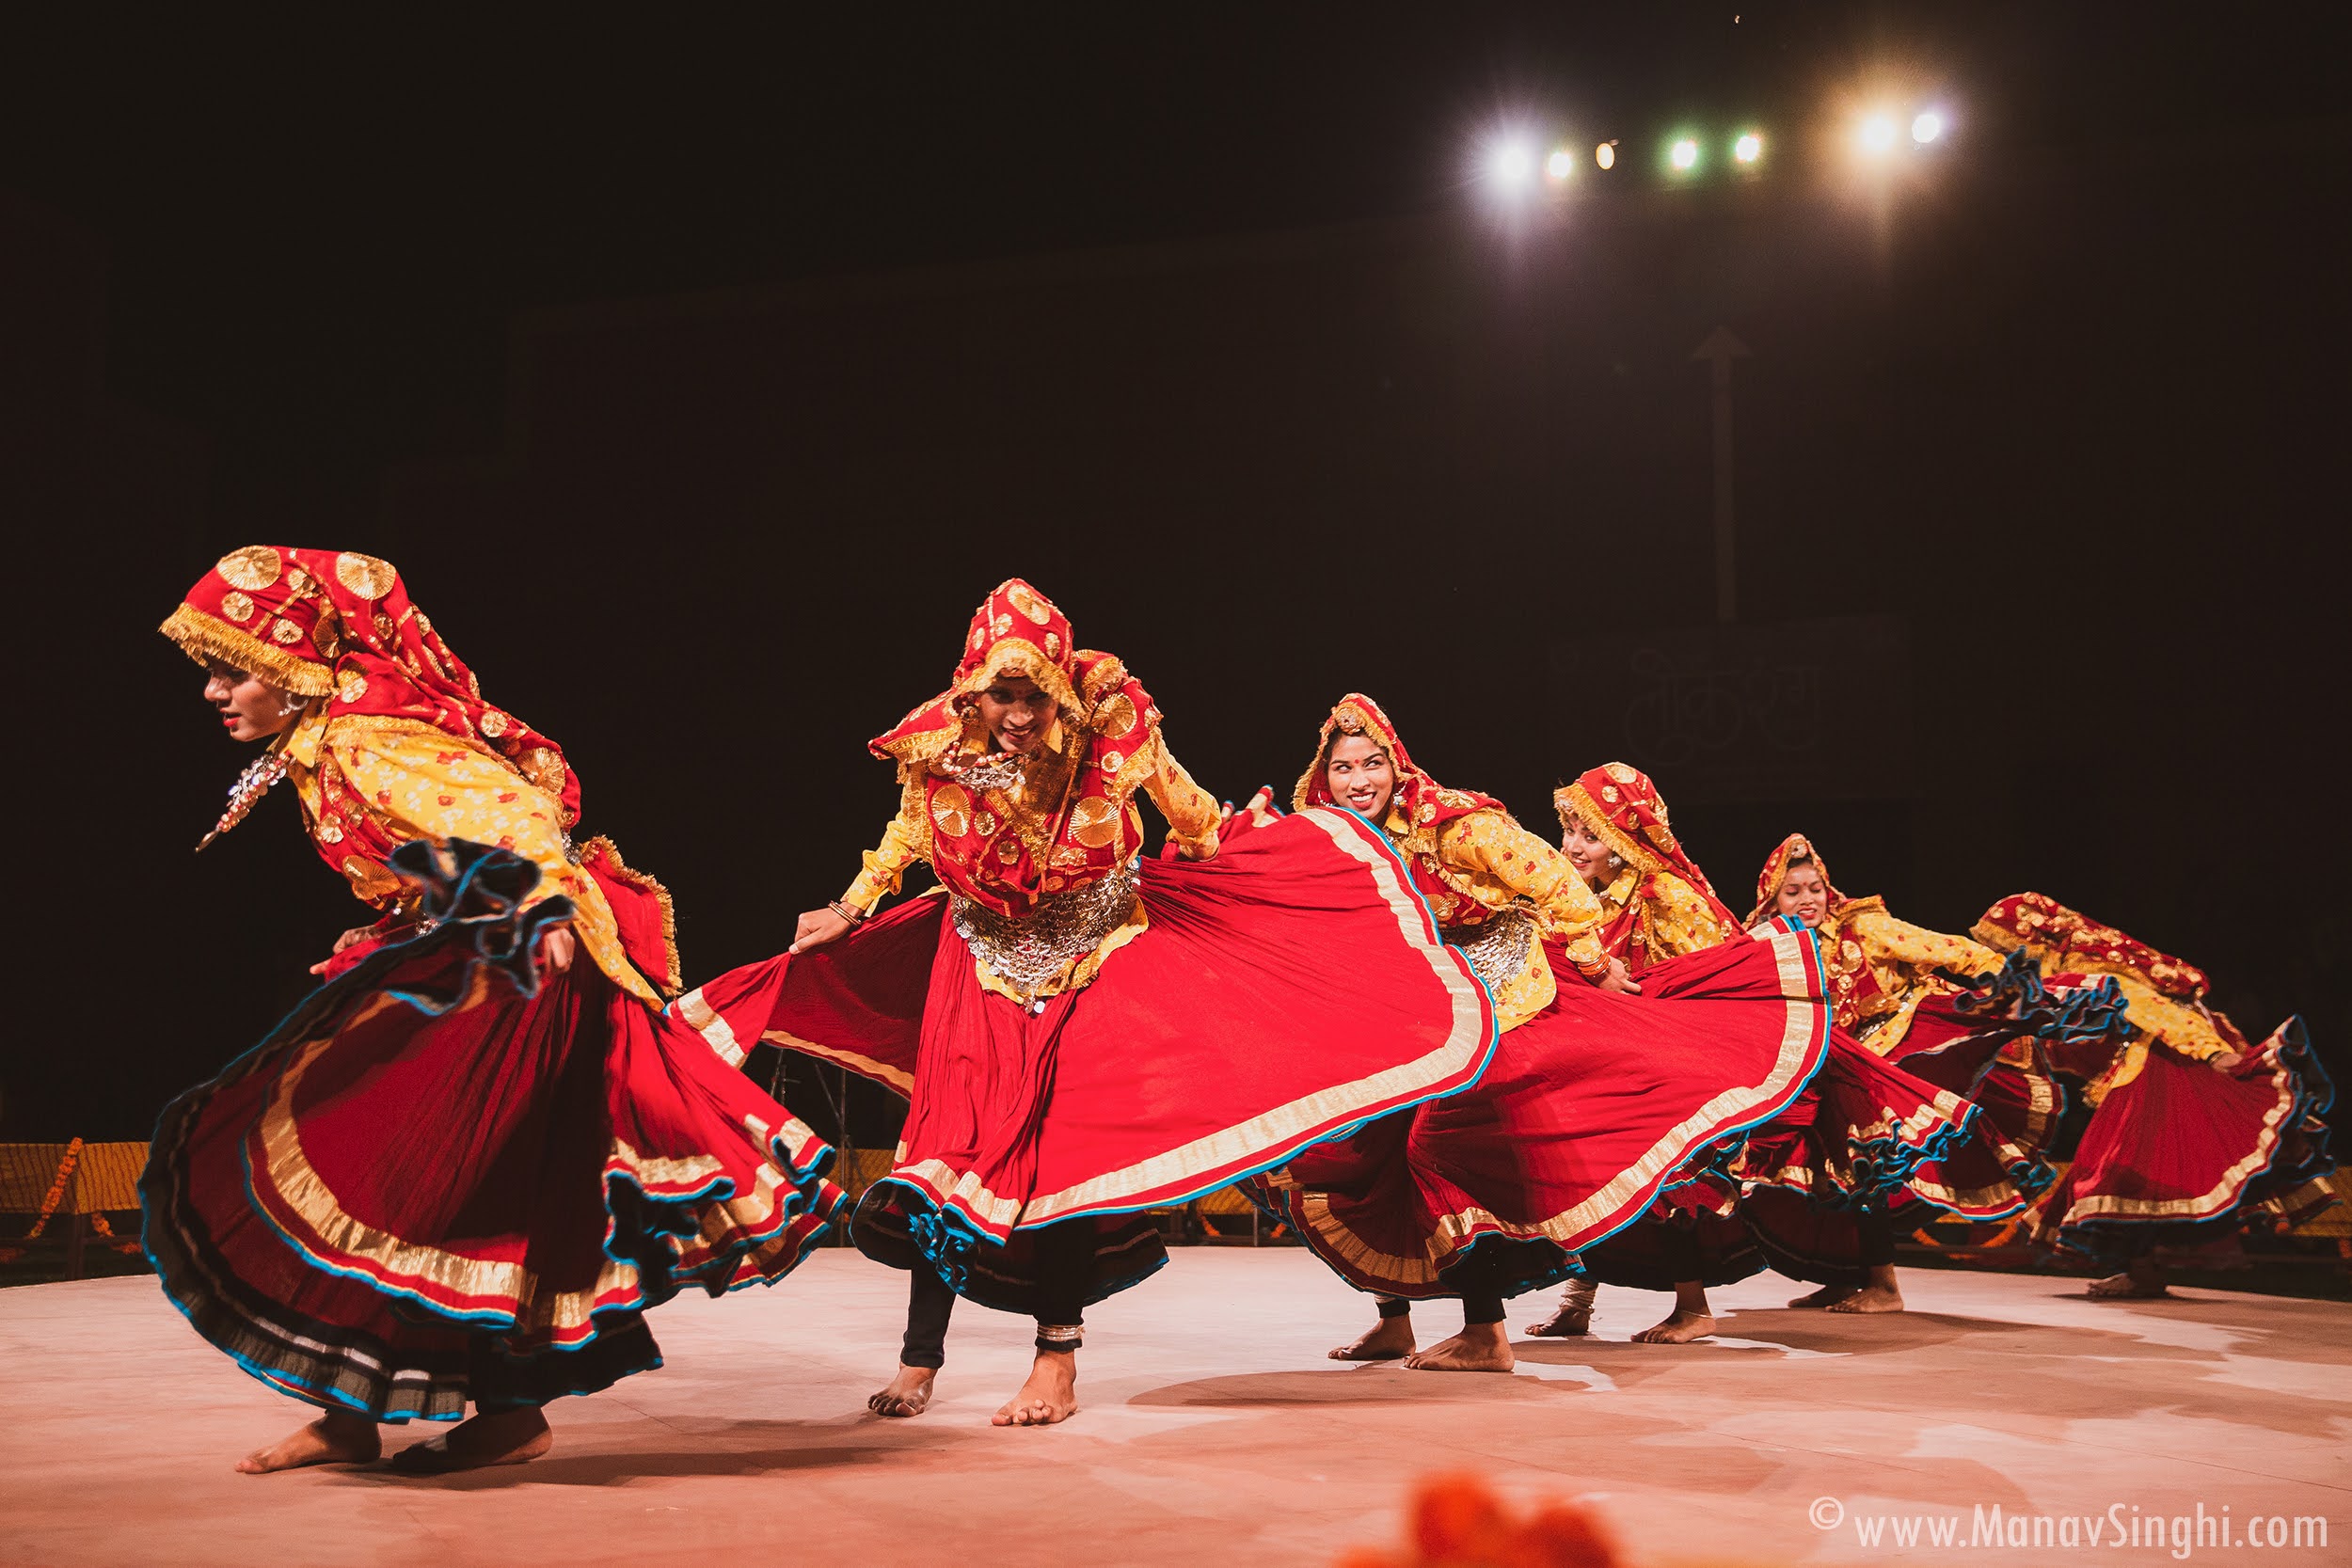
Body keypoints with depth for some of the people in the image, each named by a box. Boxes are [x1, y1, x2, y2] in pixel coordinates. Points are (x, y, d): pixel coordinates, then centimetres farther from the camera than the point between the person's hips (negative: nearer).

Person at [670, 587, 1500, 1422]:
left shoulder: (1112, 730, -23)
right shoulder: (938, 750, -17)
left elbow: (1192, 820, -1)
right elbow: (907, 834, 6)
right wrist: (848, 911, 11)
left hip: (1093, 955, -2)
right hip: (985, 960, 2)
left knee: (1067, 1144, -8)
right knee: (950, 1135, 0)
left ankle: (1057, 1363, 3)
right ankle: (919, 1360, 12)